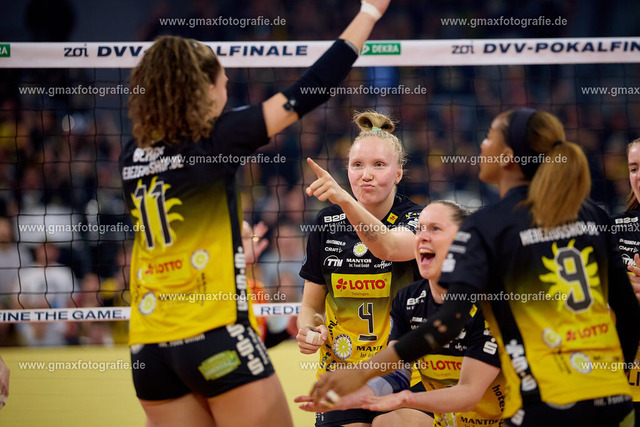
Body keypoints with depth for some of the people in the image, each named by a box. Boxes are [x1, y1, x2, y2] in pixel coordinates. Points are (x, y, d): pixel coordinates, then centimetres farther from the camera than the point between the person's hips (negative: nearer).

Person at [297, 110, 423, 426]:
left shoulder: (416, 219, -7)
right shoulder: (327, 223, 3)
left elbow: (387, 247, -32)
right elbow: (311, 305, 12)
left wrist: (344, 200, -47)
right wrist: (308, 329, -12)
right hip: (341, 374, 2)